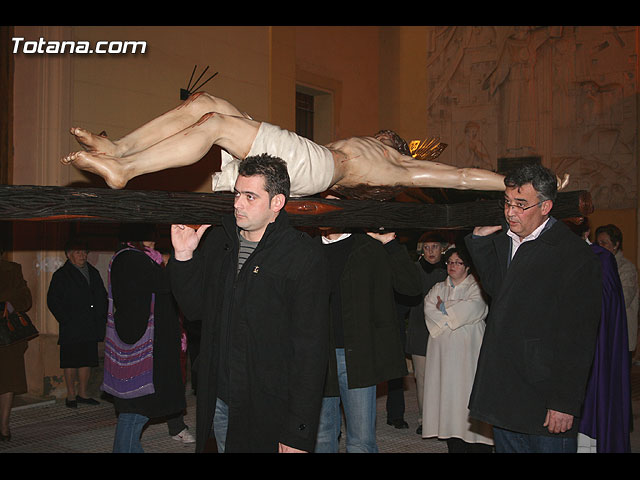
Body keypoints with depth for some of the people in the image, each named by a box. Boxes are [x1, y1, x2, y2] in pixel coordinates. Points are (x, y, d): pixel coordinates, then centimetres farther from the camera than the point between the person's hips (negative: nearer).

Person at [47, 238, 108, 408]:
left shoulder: (93, 272, 15)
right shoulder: (61, 275, -2)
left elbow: (102, 296, 21)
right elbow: (53, 301, -6)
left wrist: (102, 317, 8)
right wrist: (66, 320, -13)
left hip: (91, 327, 5)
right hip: (72, 329, -5)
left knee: (87, 360, 8)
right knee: (71, 362, -1)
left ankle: (82, 393, 18)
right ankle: (71, 395, 9)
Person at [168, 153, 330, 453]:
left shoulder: (304, 256, -13)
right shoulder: (216, 242, 6)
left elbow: (310, 349, -15)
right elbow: (195, 310, 14)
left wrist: (298, 434, -18)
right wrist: (183, 258, -2)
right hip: (219, 401, 5)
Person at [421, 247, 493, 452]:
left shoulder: (475, 288, 6)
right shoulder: (437, 289, 20)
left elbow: (473, 308, -13)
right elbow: (429, 310, 3)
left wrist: (443, 308, -2)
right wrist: (455, 316, -9)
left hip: (467, 352, -4)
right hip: (443, 353, 4)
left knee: (468, 394, -9)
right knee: (448, 395, -2)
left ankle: (477, 445, -7)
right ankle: (454, 446, 1)